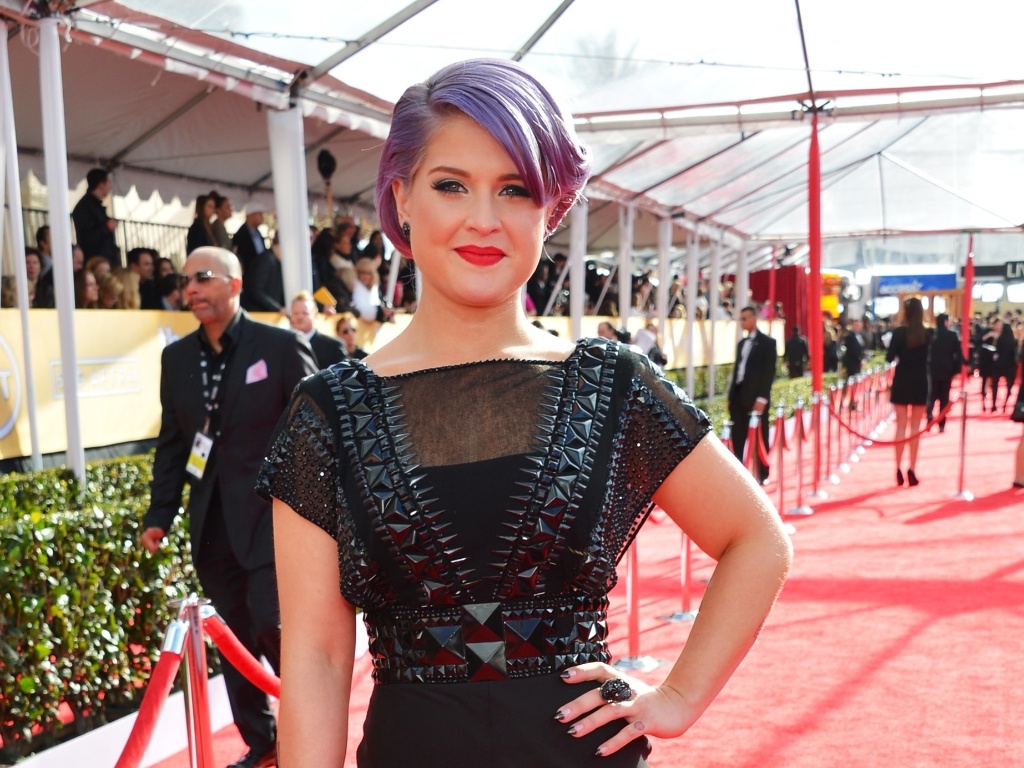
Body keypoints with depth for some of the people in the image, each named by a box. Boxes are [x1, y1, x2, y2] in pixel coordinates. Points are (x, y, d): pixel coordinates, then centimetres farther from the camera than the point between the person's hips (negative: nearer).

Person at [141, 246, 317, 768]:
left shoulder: (281, 347, -5)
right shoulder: (176, 357, 10)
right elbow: (172, 442, 13)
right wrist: (160, 514, 7)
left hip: (271, 518, -5)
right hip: (212, 525, 5)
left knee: (275, 627, -9)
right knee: (236, 640, 11)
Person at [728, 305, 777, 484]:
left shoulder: (767, 342, -4)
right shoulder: (742, 343, 18)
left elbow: (769, 372, -11)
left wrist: (762, 398, -18)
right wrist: (732, 394, 11)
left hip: (756, 397, -6)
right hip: (739, 395, 6)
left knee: (759, 438, 2)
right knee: (737, 437, 4)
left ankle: (762, 475, 11)